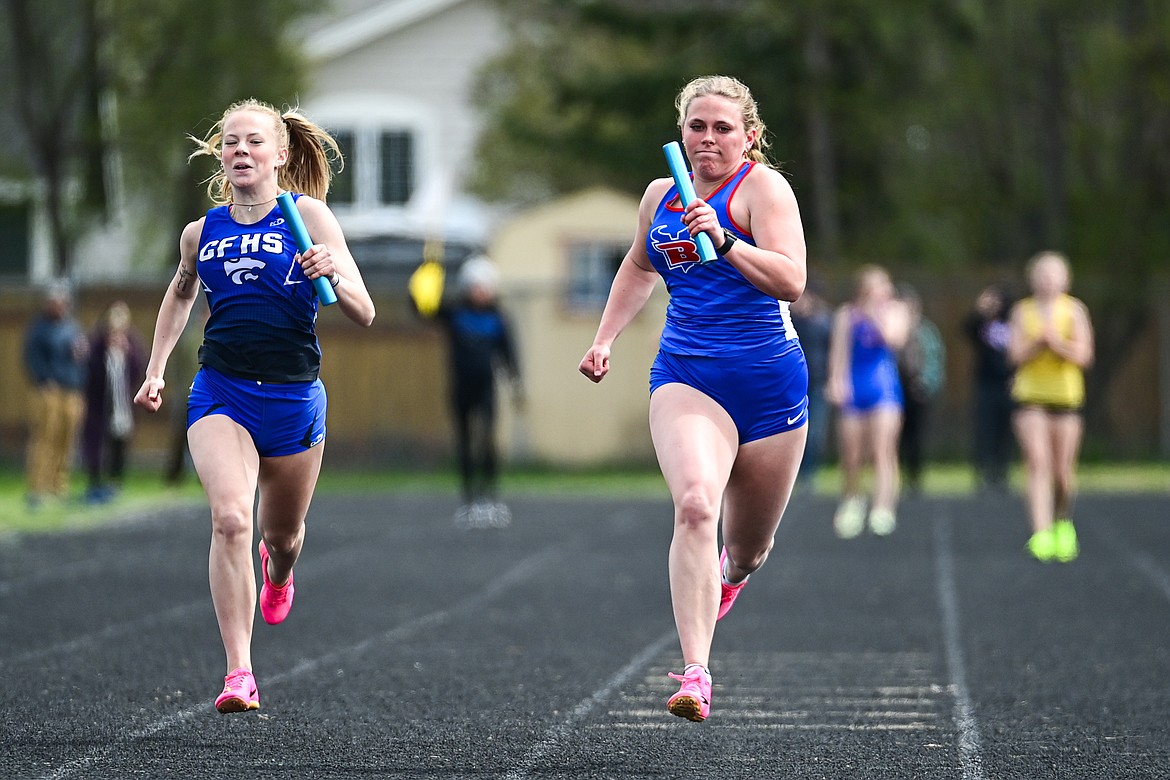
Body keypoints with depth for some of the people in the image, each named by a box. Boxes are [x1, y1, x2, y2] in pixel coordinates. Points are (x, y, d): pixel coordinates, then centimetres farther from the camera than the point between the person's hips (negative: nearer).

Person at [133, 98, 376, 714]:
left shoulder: (308, 216, -3)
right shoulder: (201, 232, 6)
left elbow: (363, 314, -6)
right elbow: (181, 293, 29)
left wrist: (334, 274, -26)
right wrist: (156, 369, 22)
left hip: (293, 397, 0)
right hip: (220, 394, 0)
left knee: (281, 535, 17)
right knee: (229, 517, -24)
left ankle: (278, 574, 58)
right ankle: (239, 675, -27)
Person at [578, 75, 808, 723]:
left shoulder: (762, 186, -7)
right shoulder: (661, 195, 10)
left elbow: (790, 283, -20)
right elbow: (639, 267, 31)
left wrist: (724, 240, -31)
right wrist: (605, 339, 21)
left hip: (768, 380, -2)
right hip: (686, 376, 2)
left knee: (748, 549, 13)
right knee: (695, 505, -27)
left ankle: (731, 570, 55)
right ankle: (696, 675, -33)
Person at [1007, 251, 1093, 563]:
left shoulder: (1074, 310, 2)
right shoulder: (1022, 311, 6)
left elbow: (1083, 355, -5)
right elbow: (1016, 354, -2)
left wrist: (1057, 341, -20)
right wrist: (1039, 341, -19)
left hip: (1066, 395, 0)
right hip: (1030, 396, 0)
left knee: (1063, 470, 3)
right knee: (1037, 464, -13)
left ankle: (1063, 522, 30)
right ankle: (1041, 535, -19)